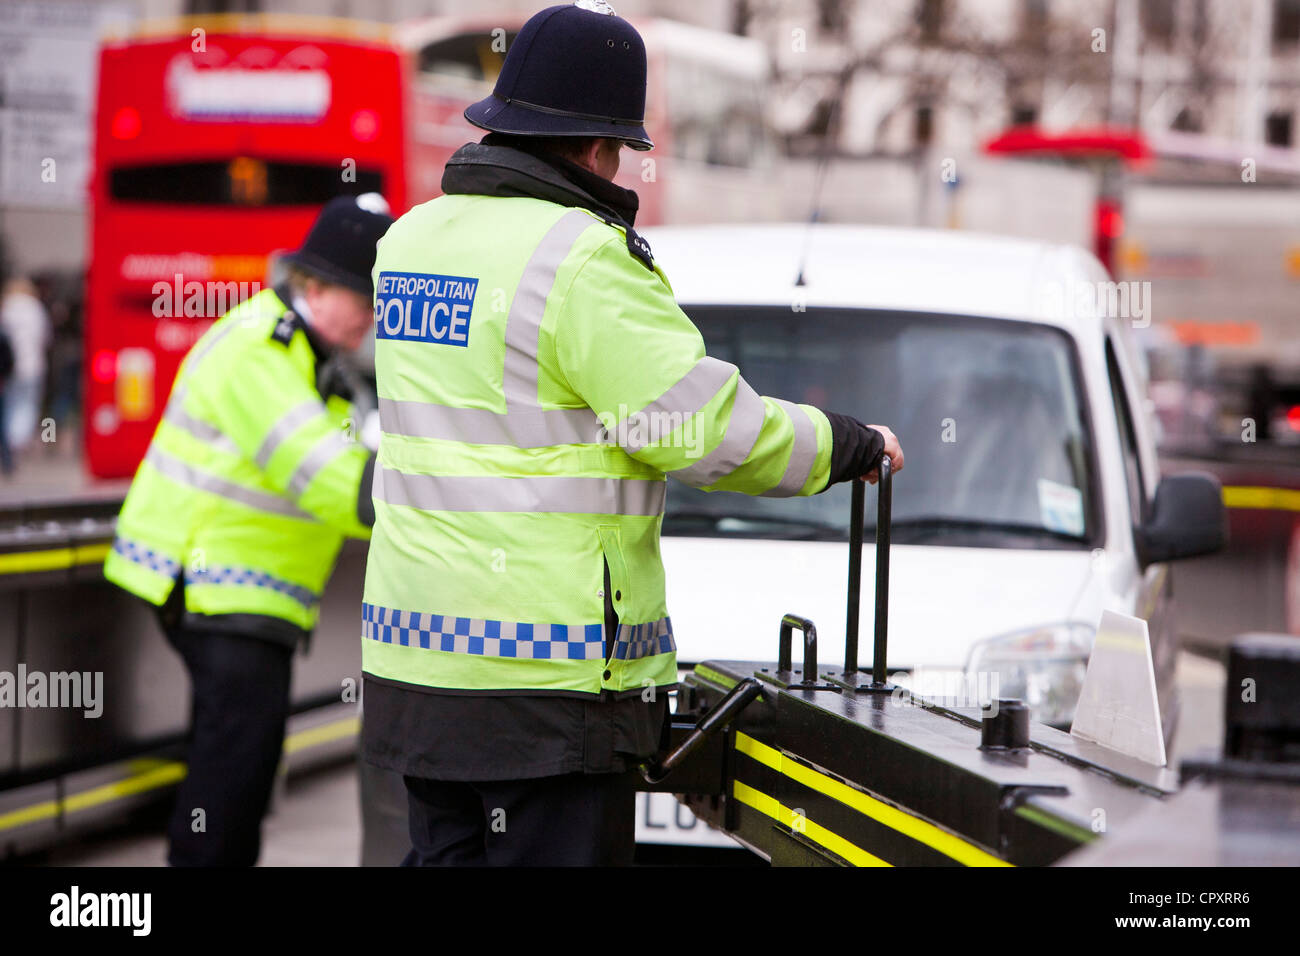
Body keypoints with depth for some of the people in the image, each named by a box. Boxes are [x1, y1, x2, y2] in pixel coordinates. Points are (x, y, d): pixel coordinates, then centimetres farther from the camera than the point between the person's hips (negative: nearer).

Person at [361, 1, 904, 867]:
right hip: (549, 665, -8)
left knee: (446, 853, 15)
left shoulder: (411, 237, 12)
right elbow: (713, 429, -15)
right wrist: (856, 445, 0)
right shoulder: (581, 257, -14)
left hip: (417, 652, 8)